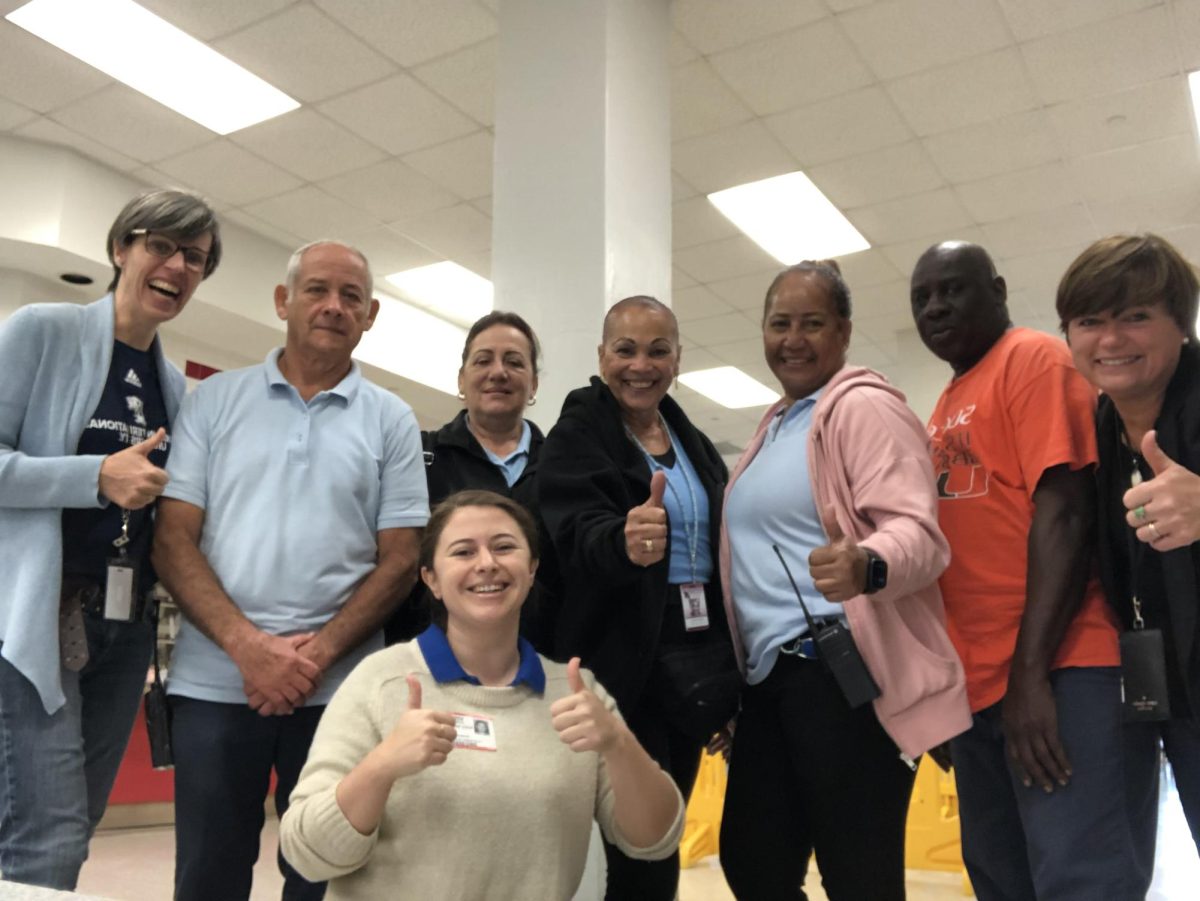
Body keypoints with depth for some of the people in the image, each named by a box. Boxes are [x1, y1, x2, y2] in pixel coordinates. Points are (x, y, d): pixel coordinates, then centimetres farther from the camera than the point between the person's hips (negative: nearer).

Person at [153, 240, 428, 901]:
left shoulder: (391, 420, 6)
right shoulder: (214, 400, 6)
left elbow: (399, 560, 1)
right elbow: (173, 539, 0)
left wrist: (319, 653, -11)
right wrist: (247, 645, -13)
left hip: (339, 688, 0)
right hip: (215, 680, 0)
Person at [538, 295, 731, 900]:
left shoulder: (693, 443, 14)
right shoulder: (576, 436, -5)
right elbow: (574, 533, -22)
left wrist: (726, 661, 14)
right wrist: (623, 541, -45)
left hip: (695, 657, 6)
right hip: (622, 663, -6)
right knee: (640, 851, -5)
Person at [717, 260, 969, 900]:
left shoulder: (865, 406, -7)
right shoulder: (773, 426, 19)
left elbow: (915, 530, -19)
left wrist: (866, 568, -42)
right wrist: (733, 673, 17)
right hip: (771, 676, 9)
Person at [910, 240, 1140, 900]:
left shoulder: (1034, 360, -5)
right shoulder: (945, 409, 19)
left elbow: (1064, 513, -16)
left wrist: (1031, 674, -21)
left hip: (1050, 671, -9)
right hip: (974, 679, 9)